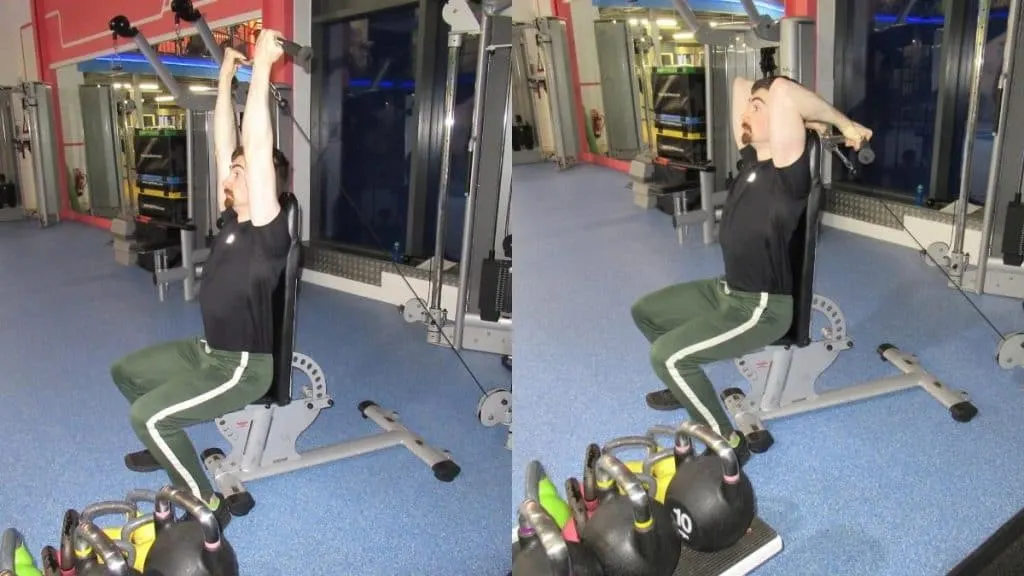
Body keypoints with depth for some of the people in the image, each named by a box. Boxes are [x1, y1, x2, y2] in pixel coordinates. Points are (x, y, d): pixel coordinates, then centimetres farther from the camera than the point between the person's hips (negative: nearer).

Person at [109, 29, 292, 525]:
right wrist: (226, 76, 4)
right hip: (207, 350, 10)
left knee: (148, 415, -23)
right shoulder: (232, 219, 2)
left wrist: (262, 66, -33)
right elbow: (224, 147, 3)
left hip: (244, 366, -9)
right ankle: (166, 447, 38)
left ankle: (209, 507, -8)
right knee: (125, 371, 22)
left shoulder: (268, 233, -22)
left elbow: (257, 148, -32)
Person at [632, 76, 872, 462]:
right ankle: (688, 385, 38)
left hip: (763, 308, -9)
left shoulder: (788, 173, -23)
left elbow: (782, 91, -39)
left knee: (666, 356, -24)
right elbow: (740, 85, 9)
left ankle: (728, 443, -5)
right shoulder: (752, 159, 2)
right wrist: (805, 122, 5)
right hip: (725, 289, 9)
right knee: (645, 311, 20)